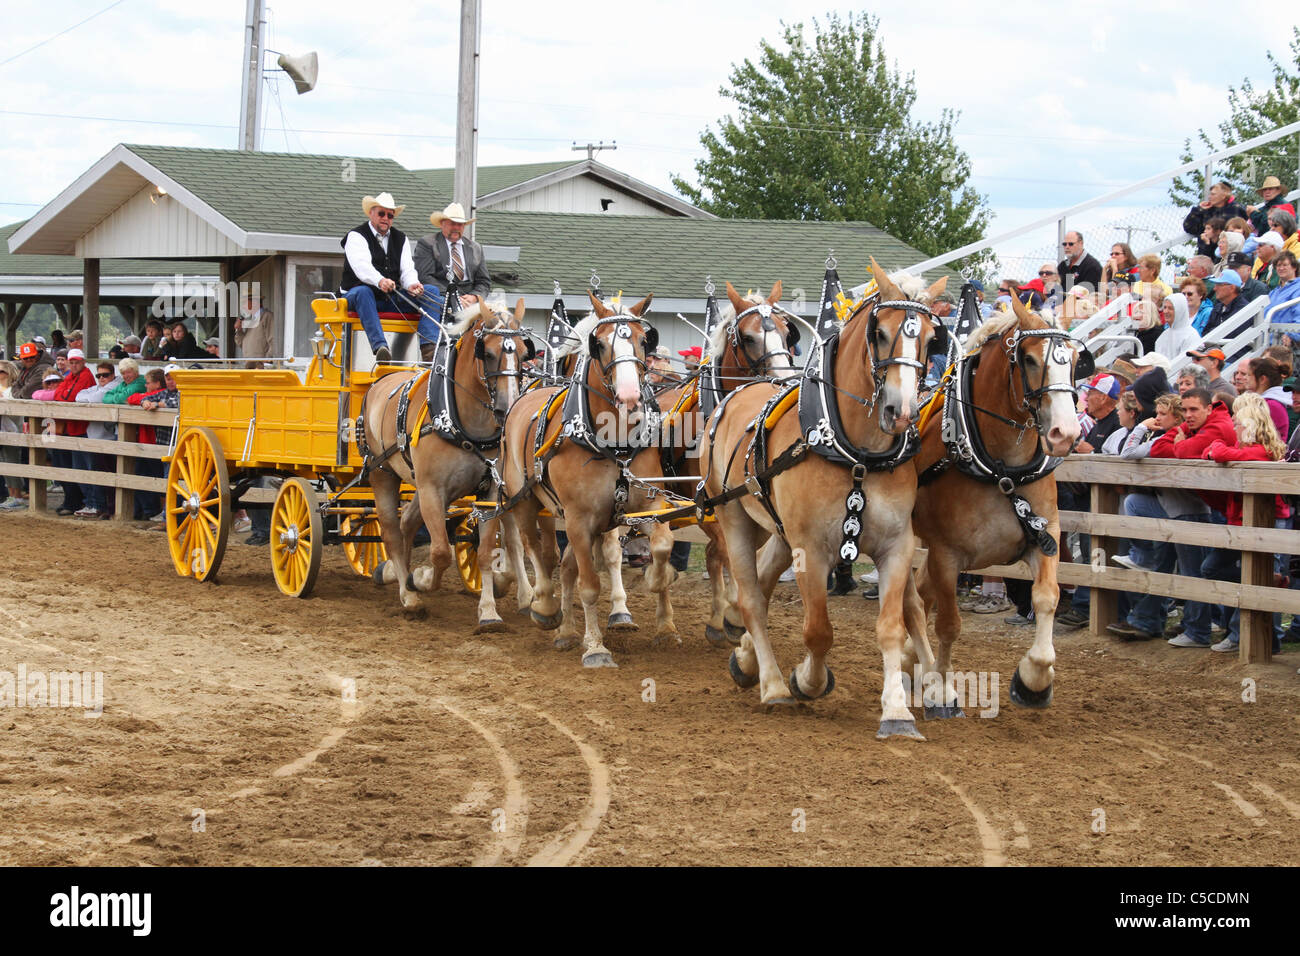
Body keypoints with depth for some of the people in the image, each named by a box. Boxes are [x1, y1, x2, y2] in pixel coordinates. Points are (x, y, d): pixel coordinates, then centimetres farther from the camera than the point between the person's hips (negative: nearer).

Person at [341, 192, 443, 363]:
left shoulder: (400, 238, 17)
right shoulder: (356, 236, -1)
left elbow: (407, 269, 4)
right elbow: (361, 265, -21)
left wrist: (412, 285, -21)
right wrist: (380, 281, -42)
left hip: (391, 300, 5)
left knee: (432, 290, -13)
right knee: (363, 292, -40)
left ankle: (428, 348, -33)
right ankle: (380, 347, -53)